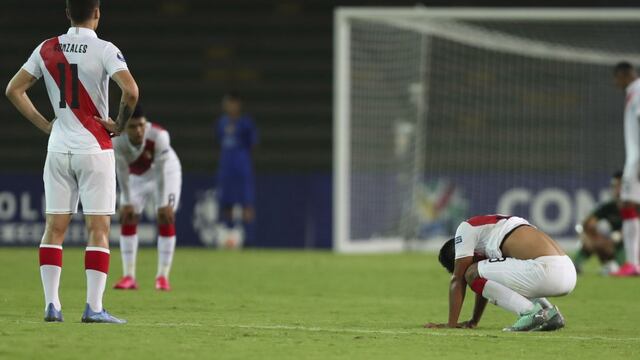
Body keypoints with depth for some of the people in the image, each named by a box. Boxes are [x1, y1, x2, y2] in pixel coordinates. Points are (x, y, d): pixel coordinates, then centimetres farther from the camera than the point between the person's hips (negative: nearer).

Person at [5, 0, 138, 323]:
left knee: (54, 228, 7)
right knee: (98, 229, -1)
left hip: (58, 150, 4)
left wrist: (45, 125, 9)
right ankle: (94, 308, -6)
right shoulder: (104, 50, -10)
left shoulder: (46, 49, 4)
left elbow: (14, 90, 7)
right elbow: (130, 90, -23)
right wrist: (119, 124, -7)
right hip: (94, 149, -4)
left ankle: (52, 305, 3)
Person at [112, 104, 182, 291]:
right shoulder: (117, 141, -32)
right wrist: (126, 203, -19)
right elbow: (122, 173, -21)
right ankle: (129, 276, -1)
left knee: (166, 219, -12)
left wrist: (163, 204, -28)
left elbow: (160, 172, -32)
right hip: (136, 176, 2)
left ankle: (163, 276, -6)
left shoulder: (159, 136, -38)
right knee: (127, 219, -6)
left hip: (166, 172, -2)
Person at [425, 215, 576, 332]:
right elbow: (486, 284, 38)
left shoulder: (467, 227, 6)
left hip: (545, 271, -9)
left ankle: (532, 313, -9)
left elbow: (458, 280, 8)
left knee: (472, 274, 1)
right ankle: (547, 311, 12)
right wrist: (473, 322, 43)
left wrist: (451, 323, 11)